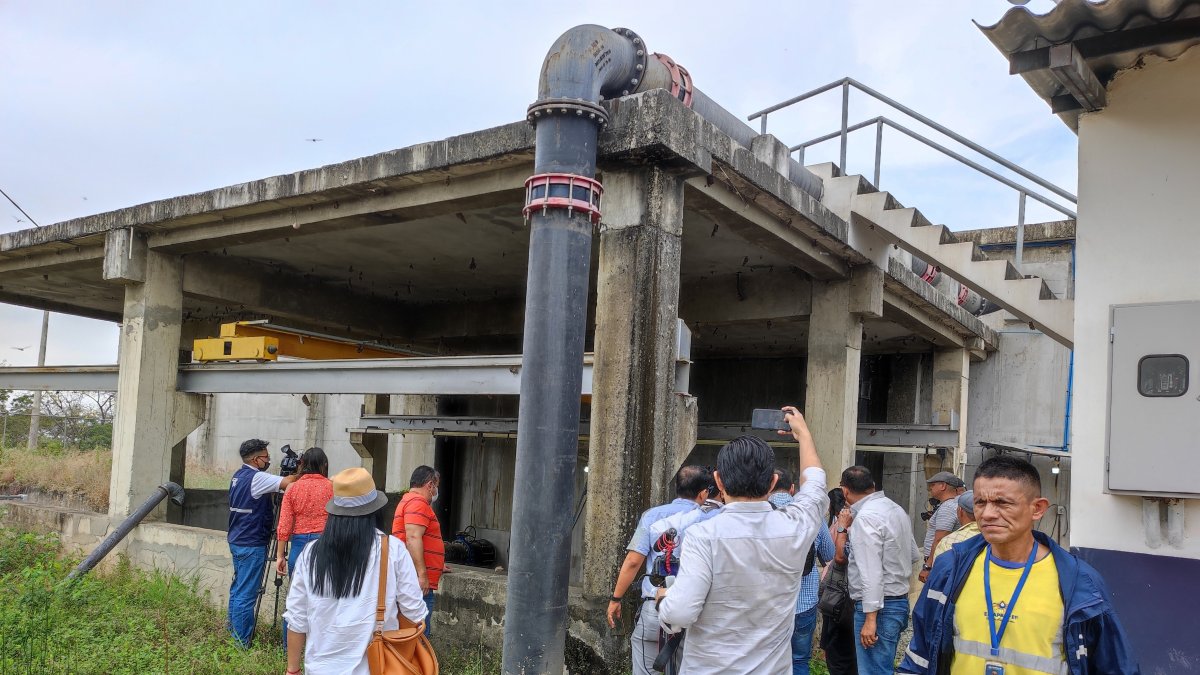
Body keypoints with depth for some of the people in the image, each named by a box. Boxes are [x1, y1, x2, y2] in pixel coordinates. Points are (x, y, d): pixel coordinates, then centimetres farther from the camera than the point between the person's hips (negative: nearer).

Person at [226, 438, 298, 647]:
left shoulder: (238, 476, 11)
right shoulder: (256, 478, -18)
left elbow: (274, 485, 16)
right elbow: (288, 482, -24)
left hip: (237, 541, 10)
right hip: (252, 545, -10)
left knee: (238, 589, 17)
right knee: (246, 595, -5)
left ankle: (233, 634, 26)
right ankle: (241, 642, -1)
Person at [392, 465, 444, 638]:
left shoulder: (408, 501, 25)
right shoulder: (418, 502, -10)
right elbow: (413, 538, -22)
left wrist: (437, 566, 43)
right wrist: (422, 574, -23)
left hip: (418, 583, 11)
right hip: (419, 584, -11)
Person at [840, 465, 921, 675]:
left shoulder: (865, 518, -17)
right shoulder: (896, 509, 10)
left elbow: (871, 574, -22)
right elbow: (914, 555, 20)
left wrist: (870, 619, -20)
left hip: (878, 606, -9)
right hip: (900, 600, 10)